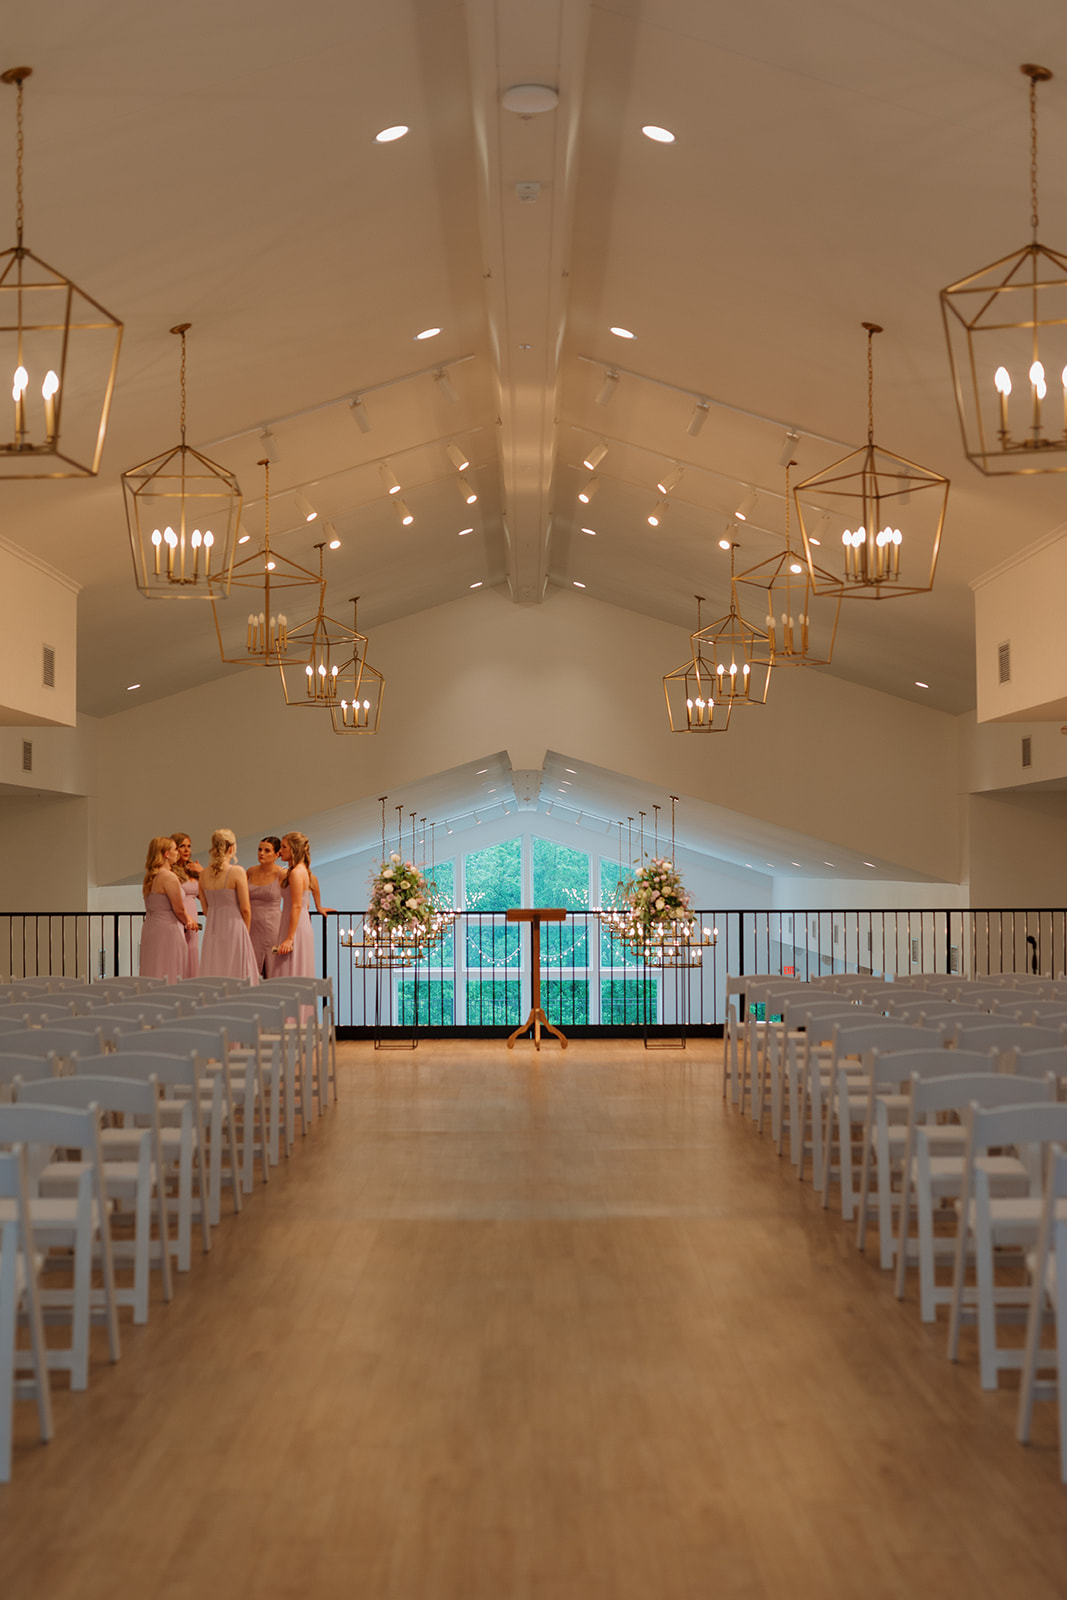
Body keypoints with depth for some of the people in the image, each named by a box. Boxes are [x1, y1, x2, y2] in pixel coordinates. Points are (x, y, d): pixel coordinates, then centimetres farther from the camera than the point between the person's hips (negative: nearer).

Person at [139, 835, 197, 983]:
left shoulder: (150, 877, 11)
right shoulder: (168, 877, -15)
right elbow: (179, 909, -15)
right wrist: (188, 921, 5)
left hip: (149, 929, 9)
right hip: (167, 930, -9)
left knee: (152, 975, 10)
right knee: (168, 978, -5)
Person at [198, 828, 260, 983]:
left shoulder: (203, 874, 3)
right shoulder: (237, 872, -13)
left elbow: (205, 910, 10)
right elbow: (245, 909, -9)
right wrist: (246, 930, 6)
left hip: (212, 930, 5)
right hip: (233, 929, -5)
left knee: (212, 977, 9)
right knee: (236, 974, 0)